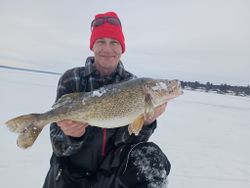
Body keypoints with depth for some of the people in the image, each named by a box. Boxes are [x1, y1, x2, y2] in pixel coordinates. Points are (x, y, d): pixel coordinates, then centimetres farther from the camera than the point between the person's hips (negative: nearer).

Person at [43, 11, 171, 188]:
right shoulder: (71, 79, -10)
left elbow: (126, 140, -12)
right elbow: (59, 147, -11)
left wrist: (145, 123, -31)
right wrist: (71, 136, -33)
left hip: (114, 167, 1)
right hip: (73, 170, 0)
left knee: (152, 159, -24)